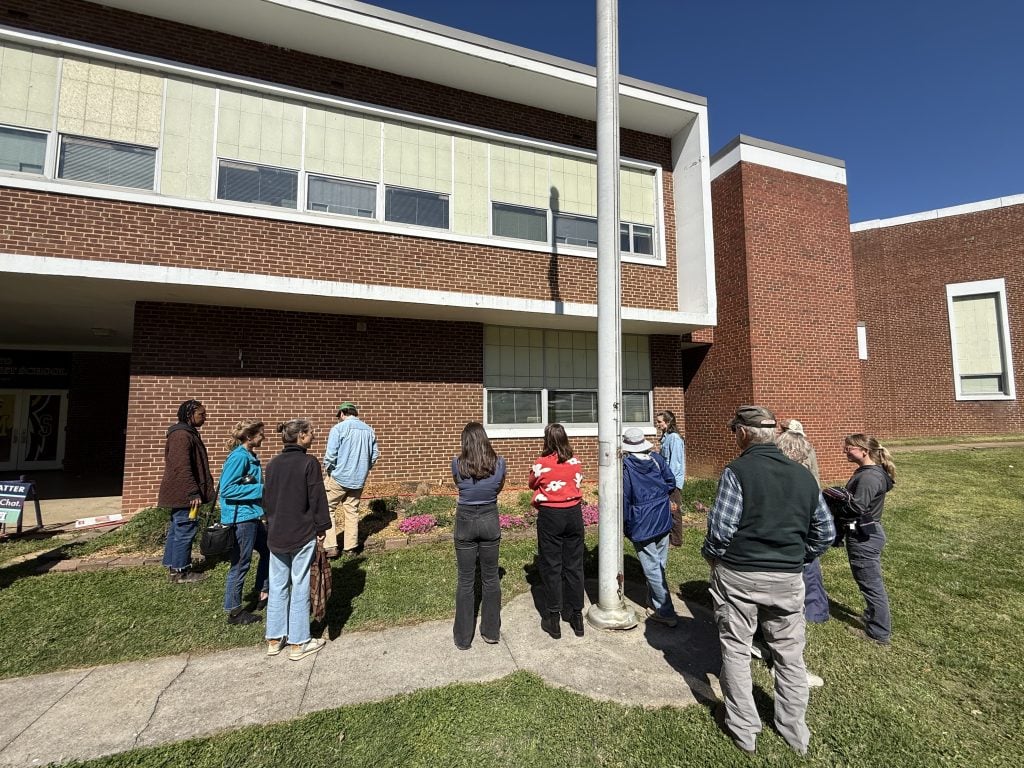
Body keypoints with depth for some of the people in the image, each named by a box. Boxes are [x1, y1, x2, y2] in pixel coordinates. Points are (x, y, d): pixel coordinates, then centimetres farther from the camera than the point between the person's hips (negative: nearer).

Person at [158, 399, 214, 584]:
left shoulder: (188, 433, 15)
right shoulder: (181, 436, -19)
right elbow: (182, 468, -25)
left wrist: (194, 491, 25)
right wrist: (193, 492, -24)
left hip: (179, 493, 11)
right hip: (183, 494, -11)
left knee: (176, 529, 17)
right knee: (184, 531, -3)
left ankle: (172, 566, 26)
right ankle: (180, 572, 6)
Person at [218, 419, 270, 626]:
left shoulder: (250, 456, 9)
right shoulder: (239, 457, -19)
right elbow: (227, 489, -23)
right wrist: (261, 490, -21)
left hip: (252, 516, 10)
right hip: (241, 517, -9)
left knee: (268, 551, 19)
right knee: (240, 564, 4)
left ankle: (264, 593, 33)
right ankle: (234, 611, 19)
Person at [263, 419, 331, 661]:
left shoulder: (272, 464, 4)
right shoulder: (309, 463, -15)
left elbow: (266, 498, 11)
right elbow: (317, 498, -14)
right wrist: (322, 527, -3)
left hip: (276, 534, 6)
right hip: (303, 534, -6)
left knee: (277, 586, 16)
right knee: (300, 587, 4)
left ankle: (274, 639, 27)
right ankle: (298, 643, 15)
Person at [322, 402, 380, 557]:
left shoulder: (338, 428, -10)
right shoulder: (368, 430, 6)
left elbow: (331, 454, -16)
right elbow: (375, 454, 7)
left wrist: (327, 469, 2)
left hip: (339, 477, -5)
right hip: (359, 479, 5)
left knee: (327, 509, 9)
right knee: (352, 511, 14)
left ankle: (330, 547, 5)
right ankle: (351, 547, 20)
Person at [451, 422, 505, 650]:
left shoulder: (457, 464, -13)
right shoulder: (499, 462, -10)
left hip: (465, 521, -1)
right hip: (490, 520, 1)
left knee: (466, 580, 11)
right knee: (491, 578, 16)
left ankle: (463, 637, 24)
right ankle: (491, 631, 29)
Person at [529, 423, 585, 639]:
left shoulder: (540, 464, -12)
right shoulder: (575, 462, -3)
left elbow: (532, 485, 6)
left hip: (550, 516, -3)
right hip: (574, 514, 4)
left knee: (551, 566, 8)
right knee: (574, 565, 13)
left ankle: (554, 619, 17)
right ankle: (576, 616, 24)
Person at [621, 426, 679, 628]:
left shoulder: (625, 466, -13)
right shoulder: (656, 459, -1)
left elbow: (624, 499, -10)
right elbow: (671, 482, 3)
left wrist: (624, 526, 1)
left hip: (641, 526, -6)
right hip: (663, 520, 6)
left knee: (652, 569, 4)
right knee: (659, 565, 17)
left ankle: (666, 613, 9)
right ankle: (655, 605, 31)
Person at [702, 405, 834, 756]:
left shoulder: (737, 471, -17)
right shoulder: (803, 474, 1)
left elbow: (721, 529, -19)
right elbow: (825, 532, 7)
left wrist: (710, 556, -1)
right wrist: (798, 557, 19)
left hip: (738, 575, -4)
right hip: (787, 579, 5)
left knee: (736, 650, 14)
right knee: (790, 654, 21)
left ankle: (743, 730, 28)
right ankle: (795, 732, 38)